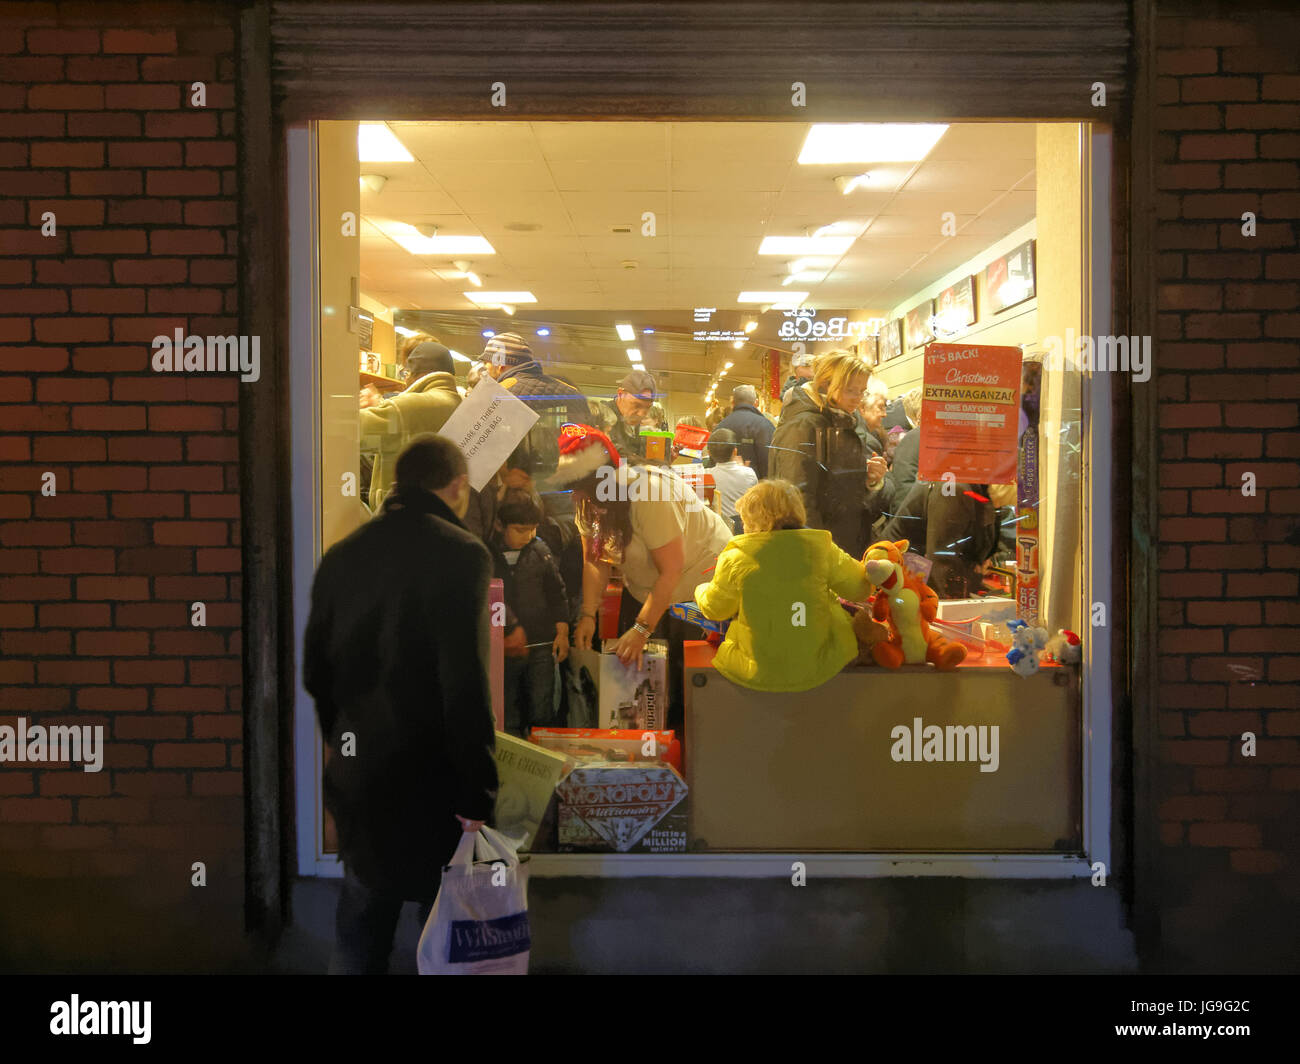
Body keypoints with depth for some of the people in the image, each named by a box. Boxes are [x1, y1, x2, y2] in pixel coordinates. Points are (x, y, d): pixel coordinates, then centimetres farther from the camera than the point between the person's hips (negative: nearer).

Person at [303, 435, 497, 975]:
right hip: (430, 781, -6)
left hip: (356, 778, 6)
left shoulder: (341, 556, 5)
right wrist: (478, 795, -14)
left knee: (360, 934, 19)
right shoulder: (460, 555, -15)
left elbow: (316, 672, 11)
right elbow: (467, 688, -20)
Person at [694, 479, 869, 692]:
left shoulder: (735, 560, -12)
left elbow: (713, 610, 3)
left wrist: (701, 590, 27)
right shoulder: (822, 550, -8)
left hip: (756, 674, -1)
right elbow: (860, 588, 4)